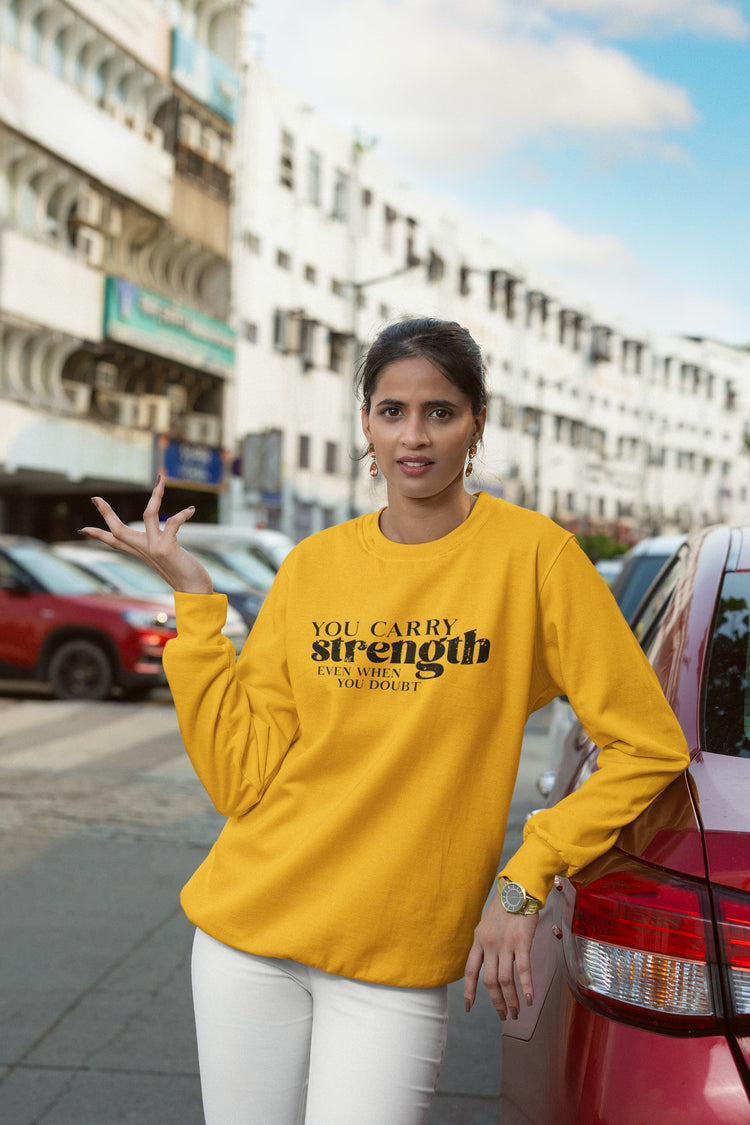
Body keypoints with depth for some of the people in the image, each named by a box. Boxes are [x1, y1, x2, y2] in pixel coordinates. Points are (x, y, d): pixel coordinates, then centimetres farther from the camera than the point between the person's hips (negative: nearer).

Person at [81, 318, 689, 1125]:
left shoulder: (531, 555, -9)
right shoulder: (313, 566, 1)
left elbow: (648, 747, -5)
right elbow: (241, 779, -4)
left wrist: (523, 883, -9)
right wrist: (194, 600, -6)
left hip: (399, 964, -3)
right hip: (249, 935, 3)